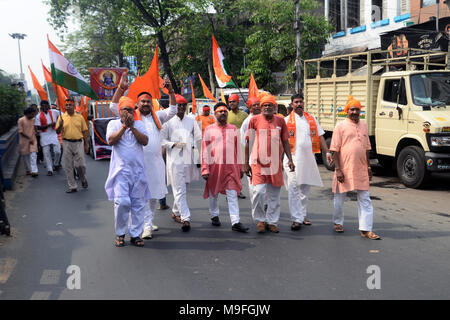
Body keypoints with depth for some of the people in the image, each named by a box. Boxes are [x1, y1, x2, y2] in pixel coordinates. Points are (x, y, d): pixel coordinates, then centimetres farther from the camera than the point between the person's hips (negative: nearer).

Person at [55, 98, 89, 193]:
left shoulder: (80, 117, 5)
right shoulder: (62, 117, 5)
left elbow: (85, 131, 7)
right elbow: (57, 132, 6)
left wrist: (86, 145, 4)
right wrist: (60, 125, -15)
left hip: (78, 143, -1)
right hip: (67, 143, 1)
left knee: (80, 164, -5)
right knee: (68, 166, 4)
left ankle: (83, 179, 26)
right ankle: (72, 186, 13)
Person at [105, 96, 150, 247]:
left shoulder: (139, 124, 12)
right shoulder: (113, 124, 8)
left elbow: (145, 141, -4)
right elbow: (111, 140, -9)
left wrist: (132, 127, -12)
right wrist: (124, 126, -13)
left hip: (138, 169, 3)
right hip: (121, 169, -2)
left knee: (138, 203, 4)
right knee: (122, 202, -11)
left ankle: (135, 234, 14)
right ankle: (120, 234, 6)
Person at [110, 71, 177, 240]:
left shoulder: (157, 116, 13)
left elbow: (172, 110, 5)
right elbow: (114, 106, -3)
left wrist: (170, 91, -8)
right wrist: (121, 87, -13)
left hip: (156, 161, 4)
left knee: (154, 194, 12)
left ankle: (149, 221, 28)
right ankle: (147, 226, -2)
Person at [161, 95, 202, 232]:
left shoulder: (191, 120, 10)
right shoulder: (169, 121, -1)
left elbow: (198, 137, 15)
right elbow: (162, 139, -1)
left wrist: (191, 145, 2)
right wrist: (174, 144, -13)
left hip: (188, 158, 5)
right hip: (175, 160, -5)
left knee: (183, 187, 15)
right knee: (179, 190, -8)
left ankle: (176, 212, 32)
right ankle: (185, 218, -10)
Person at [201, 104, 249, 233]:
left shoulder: (233, 129, 10)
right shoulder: (209, 129, 3)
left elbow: (238, 148, 13)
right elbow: (205, 150, 1)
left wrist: (240, 167, 12)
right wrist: (205, 169, -5)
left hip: (231, 166, 1)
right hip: (214, 166, -1)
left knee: (233, 194, -5)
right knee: (214, 193, 12)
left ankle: (235, 222, -7)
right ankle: (214, 216, 33)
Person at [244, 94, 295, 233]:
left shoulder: (280, 121, 7)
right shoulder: (254, 120, 1)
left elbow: (285, 142, 13)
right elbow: (248, 142, 3)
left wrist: (290, 159, 3)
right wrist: (246, 163, 0)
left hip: (275, 163, 3)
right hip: (258, 163, -3)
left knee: (274, 195, 8)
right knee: (259, 192, -11)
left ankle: (272, 222, 21)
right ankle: (260, 220, 9)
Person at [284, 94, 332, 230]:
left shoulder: (312, 119, 15)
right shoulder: (287, 120, 3)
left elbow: (320, 136, 14)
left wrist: (327, 152, 3)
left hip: (308, 158, 4)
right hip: (293, 158, -4)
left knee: (305, 189, 12)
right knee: (293, 189, -10)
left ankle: (302, 215, 24)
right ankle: (296, 219, -9)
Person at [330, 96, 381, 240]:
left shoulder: (364, 126, 11)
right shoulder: (341, 126, -4)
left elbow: (367, 148, 17)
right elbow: (335, 150, -7)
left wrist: (368, 167, 14)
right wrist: (338, 169, -14)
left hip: (361, 170, 4)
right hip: (344, 169, -4)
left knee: (365, 200, 2)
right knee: (339, 197, 10)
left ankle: (366, 229, 6)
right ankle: (338, 222, 30)